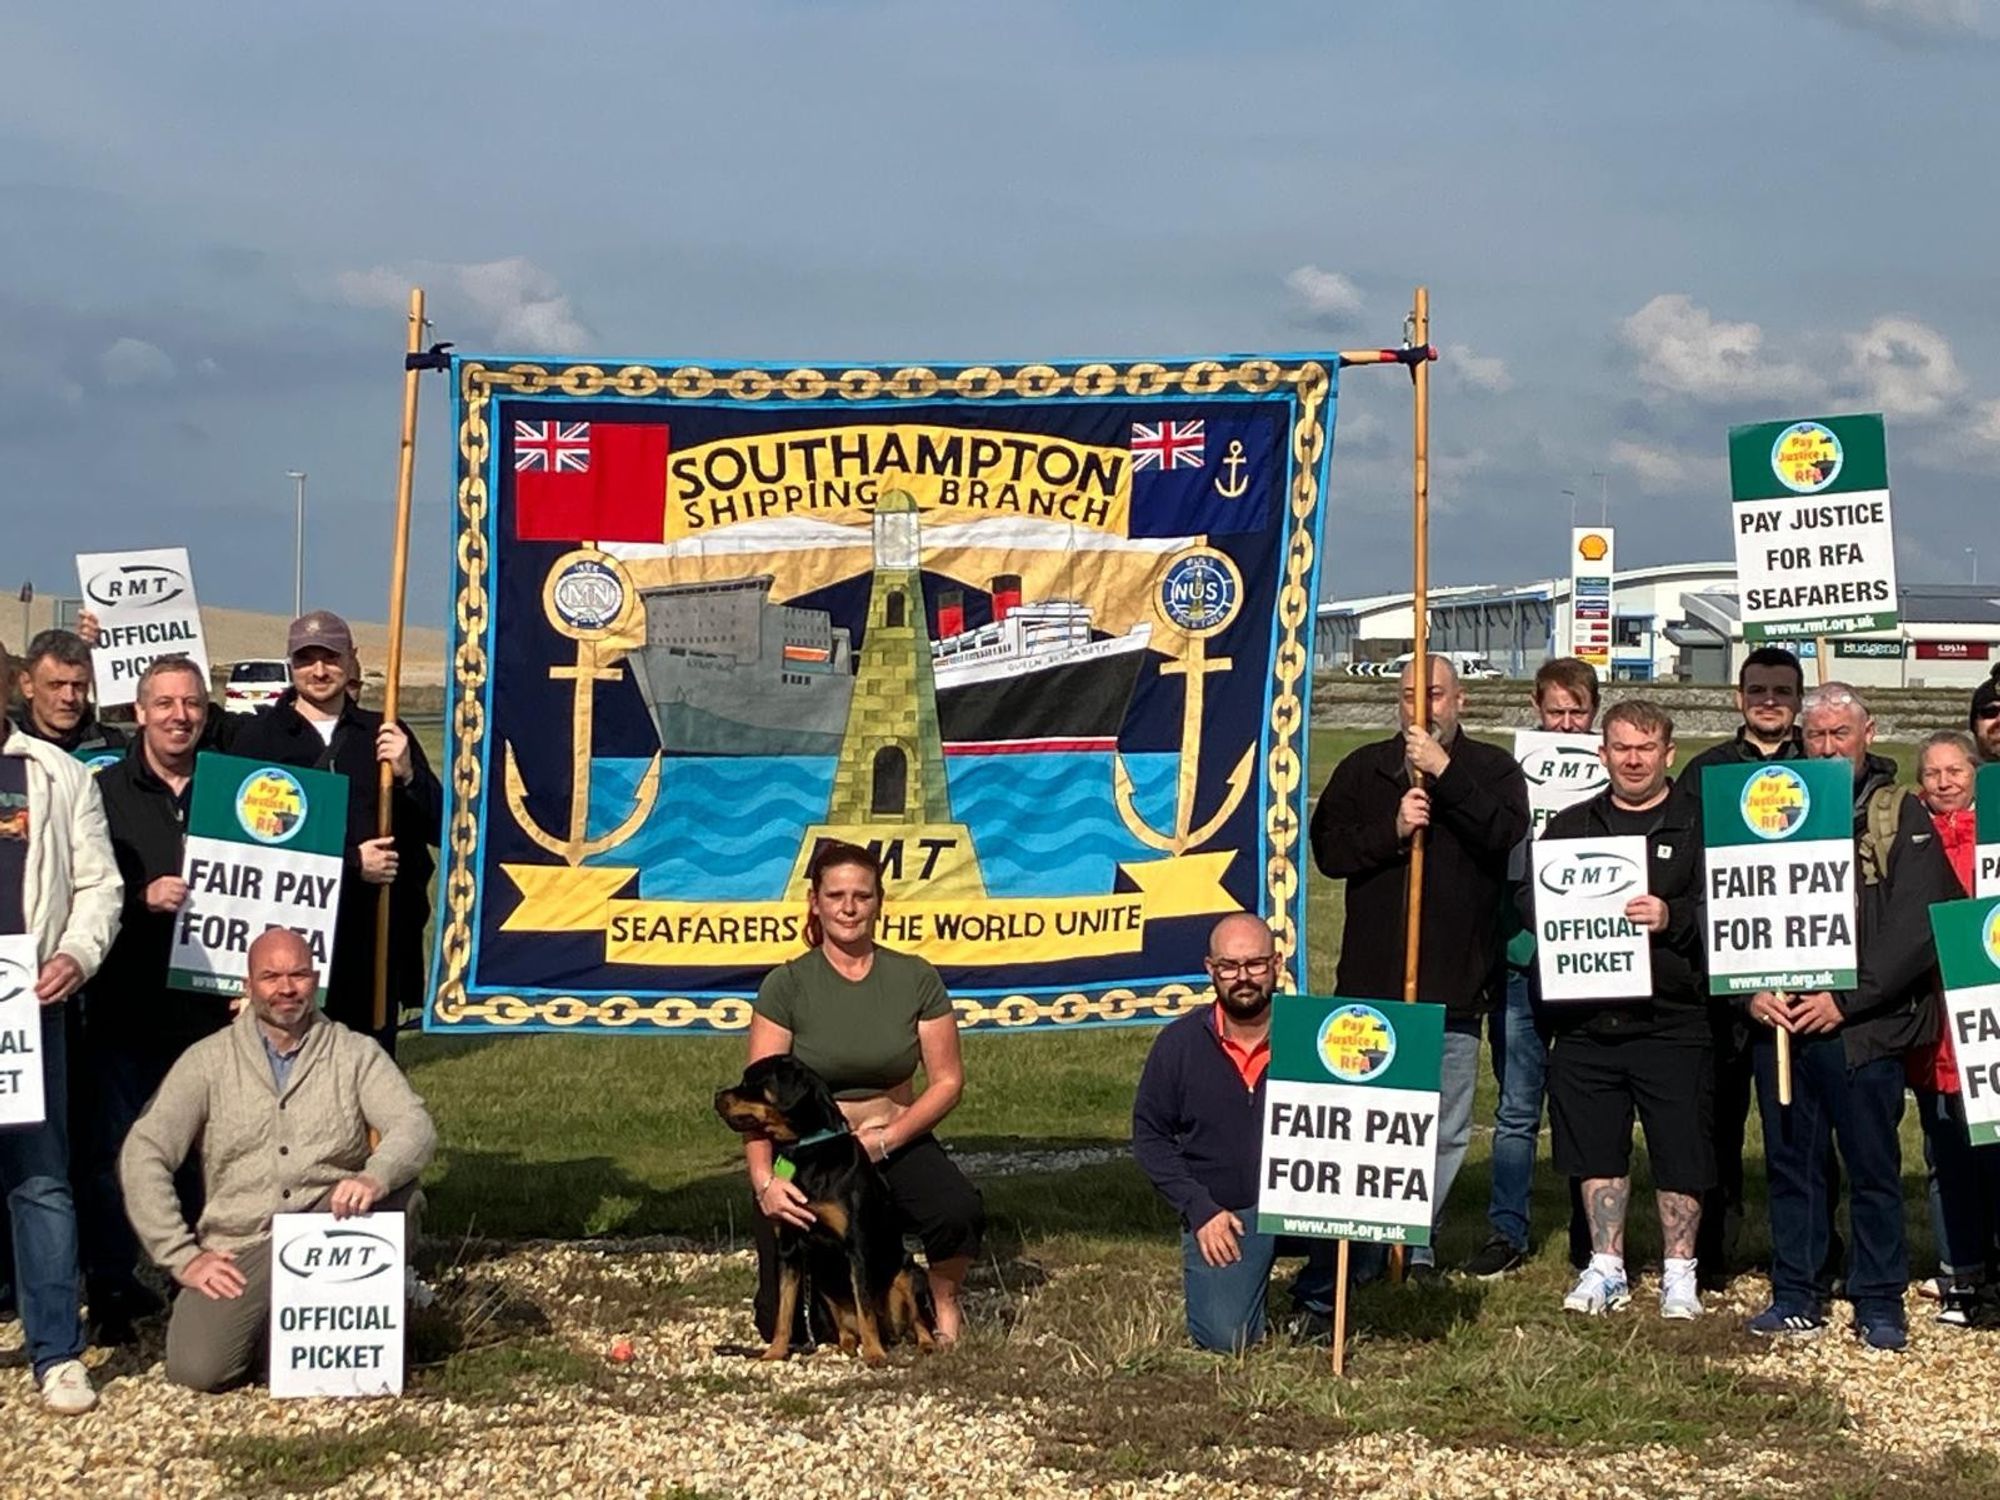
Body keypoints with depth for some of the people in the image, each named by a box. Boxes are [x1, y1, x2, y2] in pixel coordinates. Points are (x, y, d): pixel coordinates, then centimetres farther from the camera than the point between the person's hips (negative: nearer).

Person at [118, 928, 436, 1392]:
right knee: (196, 1367, -24)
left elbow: (415, 1127, -10)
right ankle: (267, 1323, 9)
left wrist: (375, 1177, -32)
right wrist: (183, 1256, -11)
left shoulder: (355, 1054, 6)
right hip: (241, 1251, -1)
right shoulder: (209, 1061, 4)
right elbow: (143, 1154, -1)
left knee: (397, 1186, -29)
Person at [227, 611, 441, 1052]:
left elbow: (440, 829, 10)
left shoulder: (385, 737, 14)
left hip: (373, 939, 3)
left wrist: (408, 775, -10)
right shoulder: (255, 738, 4)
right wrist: (351, 862, -11)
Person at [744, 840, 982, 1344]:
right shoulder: (787, 985, -7)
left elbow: (947, 1081, -1)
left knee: (960, 1211, -31)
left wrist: (883, 1141, -15)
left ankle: (945, 1305, 3)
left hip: (894, 1138, 1)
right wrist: (765, 1181, -26)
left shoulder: (916, 979, -2)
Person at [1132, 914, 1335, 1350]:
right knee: (1226, 1337, -18)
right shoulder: (1179, 1043, -1)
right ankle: (1245, 1271, 19)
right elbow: (1149, 1136, 4)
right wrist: (1199, 1210, -7)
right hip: (1222, 1214, 0)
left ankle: (1315, 1302, 3)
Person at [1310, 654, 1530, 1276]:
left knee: (1444, 1128, 3)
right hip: (1371, 980, 1)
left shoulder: (1492, 770, 6)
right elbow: (1328, 848, 1)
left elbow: (1506, 834, -13)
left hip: (1456, 983, -1)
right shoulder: (1363, 770, 10)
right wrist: (1392, 828, -13)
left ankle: (1419, 1243, 15)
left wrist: (1445, 772, -17)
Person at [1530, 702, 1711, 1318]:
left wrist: (1674, 919, -20)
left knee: (1680, 1152, 1)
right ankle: (1606, 1267, 22)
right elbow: (1529, 898, 13)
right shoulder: (1571, 826, 14)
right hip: (1585, 1019, 3)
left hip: (1673, 1019, -3)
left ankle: (1679, 1272, 14)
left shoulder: (1700, 826, 3)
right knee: (1597, 1147, 10)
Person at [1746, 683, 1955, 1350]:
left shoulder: (1902, 818, 1)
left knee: (1873, 1169, 3)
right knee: (1790, 1165, 9)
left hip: (1863, 1027, -3)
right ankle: (1796, 1297, 19)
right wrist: (1754, 990, -8)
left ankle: (1879, 1305, 13)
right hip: (1778, 1022, 3)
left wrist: (1844, 1000, -14)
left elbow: (1916, 931, -7)